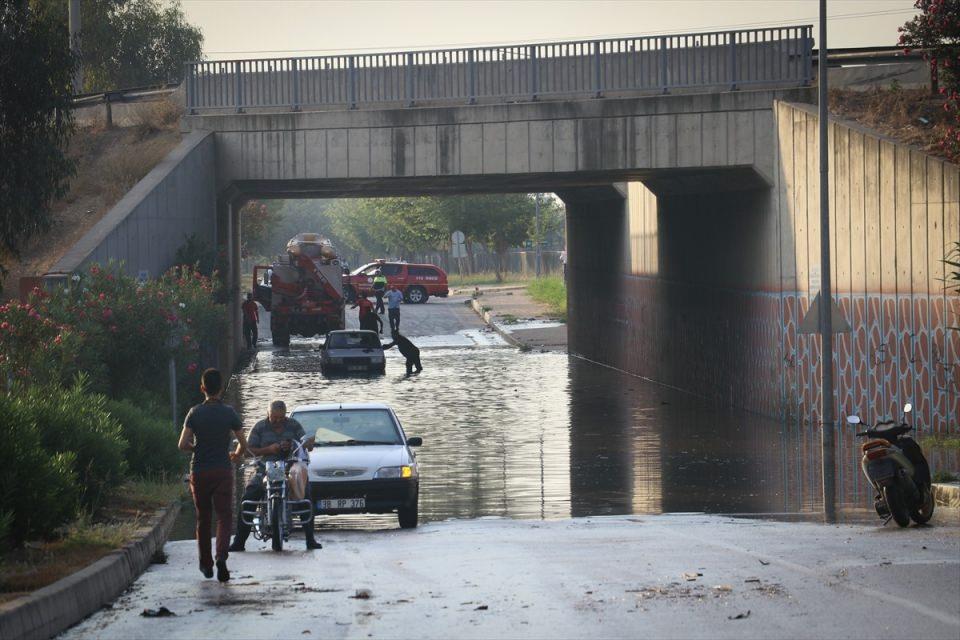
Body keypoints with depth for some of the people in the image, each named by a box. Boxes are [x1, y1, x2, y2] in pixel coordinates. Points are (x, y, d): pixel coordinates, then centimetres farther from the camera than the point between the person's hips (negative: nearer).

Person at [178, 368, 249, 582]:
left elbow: (183, 445, -8)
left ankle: (206, 564, 21)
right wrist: (236, 455, 22)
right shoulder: (229, 413, -3)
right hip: (223, 471, -1)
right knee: (224, 517, -2)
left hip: (199, 472, 1)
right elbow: (243, 444, 0)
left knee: (203, 518, 14)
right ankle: (221, 556, -25)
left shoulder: (195, 413, -2)